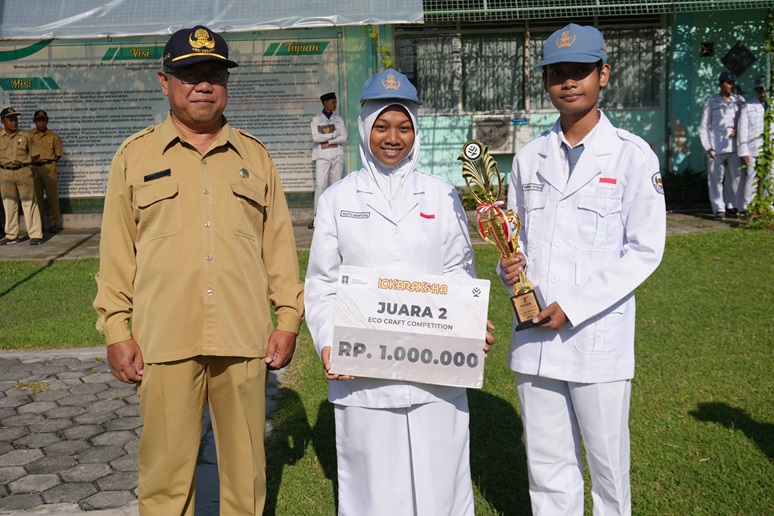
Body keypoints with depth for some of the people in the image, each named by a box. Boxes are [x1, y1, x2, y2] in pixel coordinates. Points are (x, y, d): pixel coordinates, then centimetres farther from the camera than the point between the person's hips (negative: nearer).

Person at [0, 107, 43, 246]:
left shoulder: (25, 135, 2)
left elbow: (34, 155, 5)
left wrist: (21, 163, 2)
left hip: (23, 171, -2)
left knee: (29, 202, -4)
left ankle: (35, 234, -1)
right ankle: (11, 235, 17)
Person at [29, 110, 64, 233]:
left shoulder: (53, 136, 2)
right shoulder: (29, 135, 5)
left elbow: (58, 154, 6)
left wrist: (49, 164, 0)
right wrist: (30, 164, 3)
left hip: (49, 168, -2)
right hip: (33, 168, 2)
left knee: (52, 197, 0)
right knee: (36, 197, 8)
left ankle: (54, 224, 9)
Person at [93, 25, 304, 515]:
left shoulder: (254, 155, 10)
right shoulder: (135, 155, 6)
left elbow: (279, 241, 10)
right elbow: (117, 250, 5)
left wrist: (288, 319, 5)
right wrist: (117, 330, 1)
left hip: (244, 337, 2)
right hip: (164, 340, -1)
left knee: (246, 464, 11)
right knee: (166, 470, 5)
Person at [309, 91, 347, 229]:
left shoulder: (339, 119, 14)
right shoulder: (316, 120, 6)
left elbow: (344, 138, 2)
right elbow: (315, 137, -8)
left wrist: (327, 140, -7)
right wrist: (333, 134, -7)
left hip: (337, 155, 3)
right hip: (322, 156, -3)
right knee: (320, 184, -12)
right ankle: (317, 216, -12)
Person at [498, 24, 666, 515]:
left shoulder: (631, 155, -4)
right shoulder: (530, 157, 9)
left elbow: (645, 249, -7)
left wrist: (574, 306, -14)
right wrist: (510, 265, -5)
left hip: (599, 337, -4)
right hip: (534, 336, 4)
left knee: (608, 463, 9)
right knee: (547, 465, 14)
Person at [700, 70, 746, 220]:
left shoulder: (739, 100, 11)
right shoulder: (711, 103, 5)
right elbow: (703, 127, 6)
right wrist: (707, 147, -3)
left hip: (734, 145, 2)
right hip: (717, 147, -2)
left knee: (736, 176, 1)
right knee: (716, 178, -2)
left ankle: (731, 205, 12)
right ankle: (719, 208, 5)